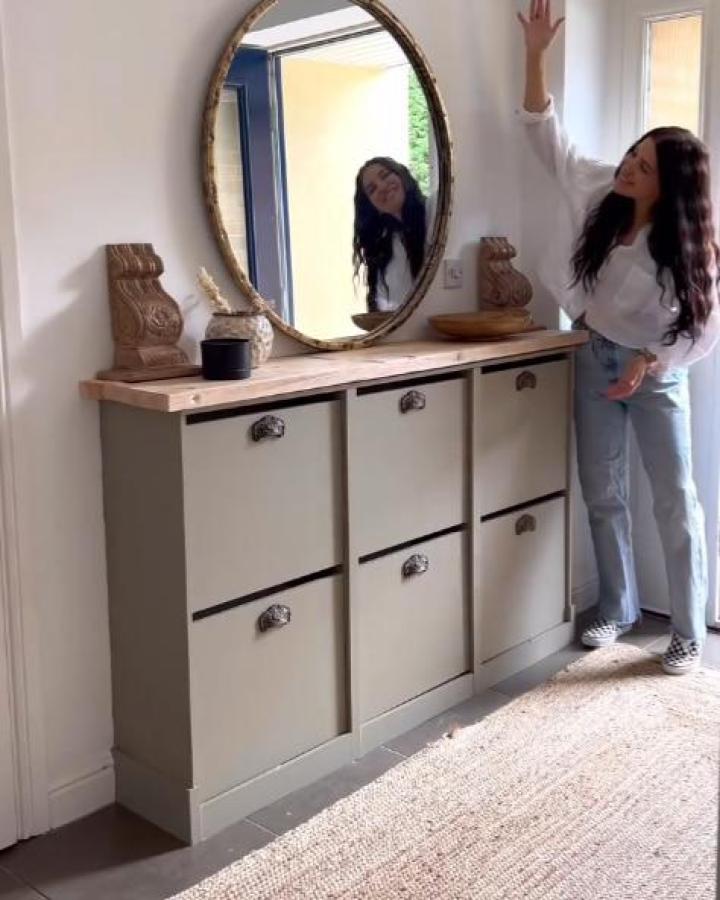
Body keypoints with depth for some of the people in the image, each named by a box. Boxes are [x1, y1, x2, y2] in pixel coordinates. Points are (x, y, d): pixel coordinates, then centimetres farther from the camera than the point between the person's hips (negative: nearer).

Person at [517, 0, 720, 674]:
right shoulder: (601, 195, -8)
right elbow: (547, 137, -3)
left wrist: (647, 363, -23)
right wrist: (535, 55, -12)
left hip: (657, 373, -4)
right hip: (595, 358, 4)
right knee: (602, 493, 10)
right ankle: (617, 609, 26)